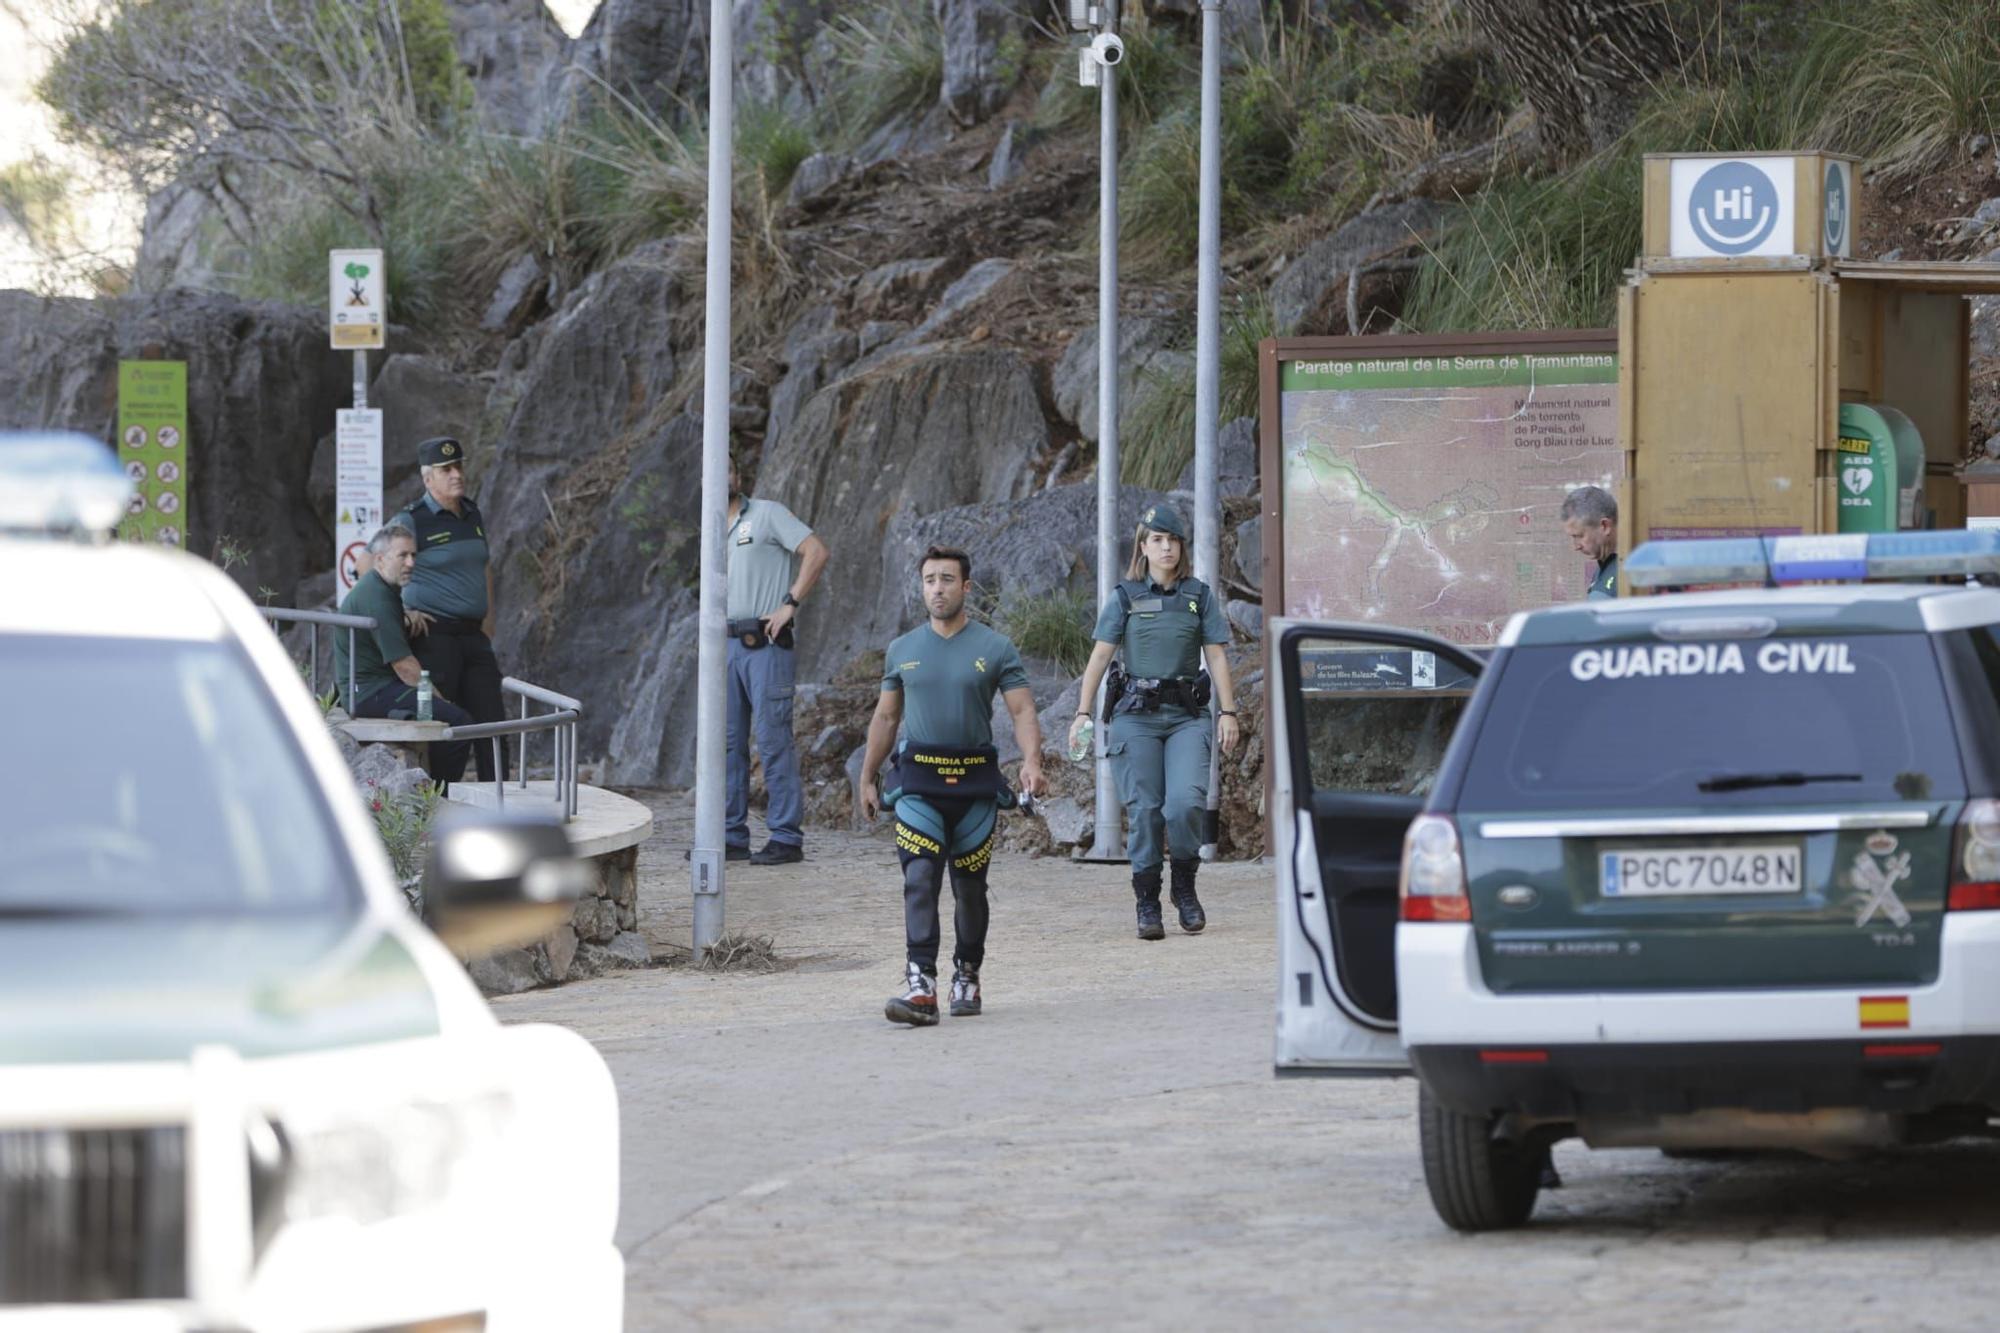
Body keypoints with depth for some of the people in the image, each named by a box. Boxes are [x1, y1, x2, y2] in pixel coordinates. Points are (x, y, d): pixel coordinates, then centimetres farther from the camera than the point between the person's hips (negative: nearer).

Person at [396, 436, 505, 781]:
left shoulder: (473, 516, 14)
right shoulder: (412, 521, -8)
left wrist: (488, 618, 18)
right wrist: (401, 610, -11)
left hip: (473, 635, 7)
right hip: (434, 634, -7)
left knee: (491, 718, 3)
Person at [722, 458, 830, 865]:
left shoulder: (767, 514, -3)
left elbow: (816, 552, -12)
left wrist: (790, 605, -14)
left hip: (764, 644, -8)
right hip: (726, 645, 8)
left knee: (774, 740, -8)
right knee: (727, 742, 6)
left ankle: (786, 839, -8)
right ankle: (731, 836, 10)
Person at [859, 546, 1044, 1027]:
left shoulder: (994, 649, 2)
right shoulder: (903, 651, 10)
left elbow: (1023, 711, -3)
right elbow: (885, 718, 18)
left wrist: (1031, 760, -21)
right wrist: (866, 780, 17)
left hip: (975, 781, -1)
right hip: (919, 781, 1)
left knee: (970, 886, 8)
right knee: (920, 880, -14)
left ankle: (967, 976, 27)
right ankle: (921, 985, -24)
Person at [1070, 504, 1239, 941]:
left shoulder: (1200, 596, 9)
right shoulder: (1125, 598, 6)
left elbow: (1217, 657, 9)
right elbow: (1099, 657, 3)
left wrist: (1227, 712, 1)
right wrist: (1082, 713, -5)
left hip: (1187, 715, 0)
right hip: (1137, 714, 0)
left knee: (1186, 802, -16)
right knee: (1144, 810, -3)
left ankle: (1185, 885, 5)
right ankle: (1147, 905, 4)